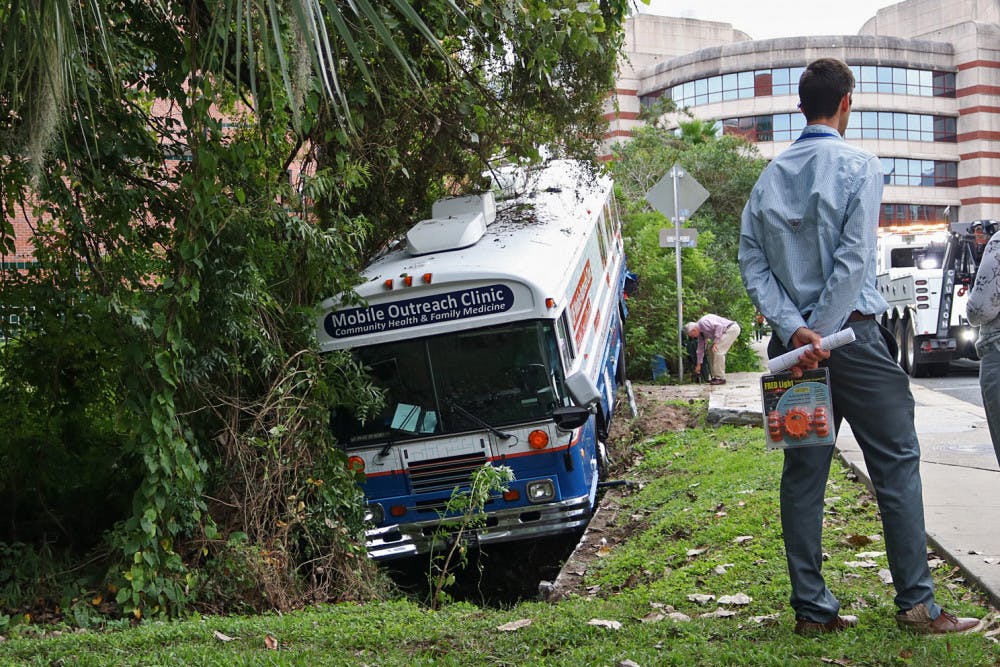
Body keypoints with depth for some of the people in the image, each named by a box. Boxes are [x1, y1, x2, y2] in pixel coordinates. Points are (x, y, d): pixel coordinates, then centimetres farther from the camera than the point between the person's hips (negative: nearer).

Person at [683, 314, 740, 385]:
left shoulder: (703, 323, -19)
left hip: (732, 328, -10)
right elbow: (701, 348, 19)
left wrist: (715, 342, -26)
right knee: (712, 351, 10)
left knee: (717, 350, -16)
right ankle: (716, 377, 13)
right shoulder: (701, 332, 11)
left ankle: (720, 378, -11)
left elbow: (719, 326, -29)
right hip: (726, 332, 10)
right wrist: (698, 365, 23)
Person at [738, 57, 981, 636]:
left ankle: (813, 607, 8)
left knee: (804, 471, 6)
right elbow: (854, 260, -15)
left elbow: (752, 262, 0)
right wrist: (819, 334, -15)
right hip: (853, 334, -5)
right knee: (897, 463, 2)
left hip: (793, 339, 5)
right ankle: (917, 603, 2)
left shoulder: (770, 176, 10)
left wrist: (793, 331, -9)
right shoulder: (859, 166, -5)